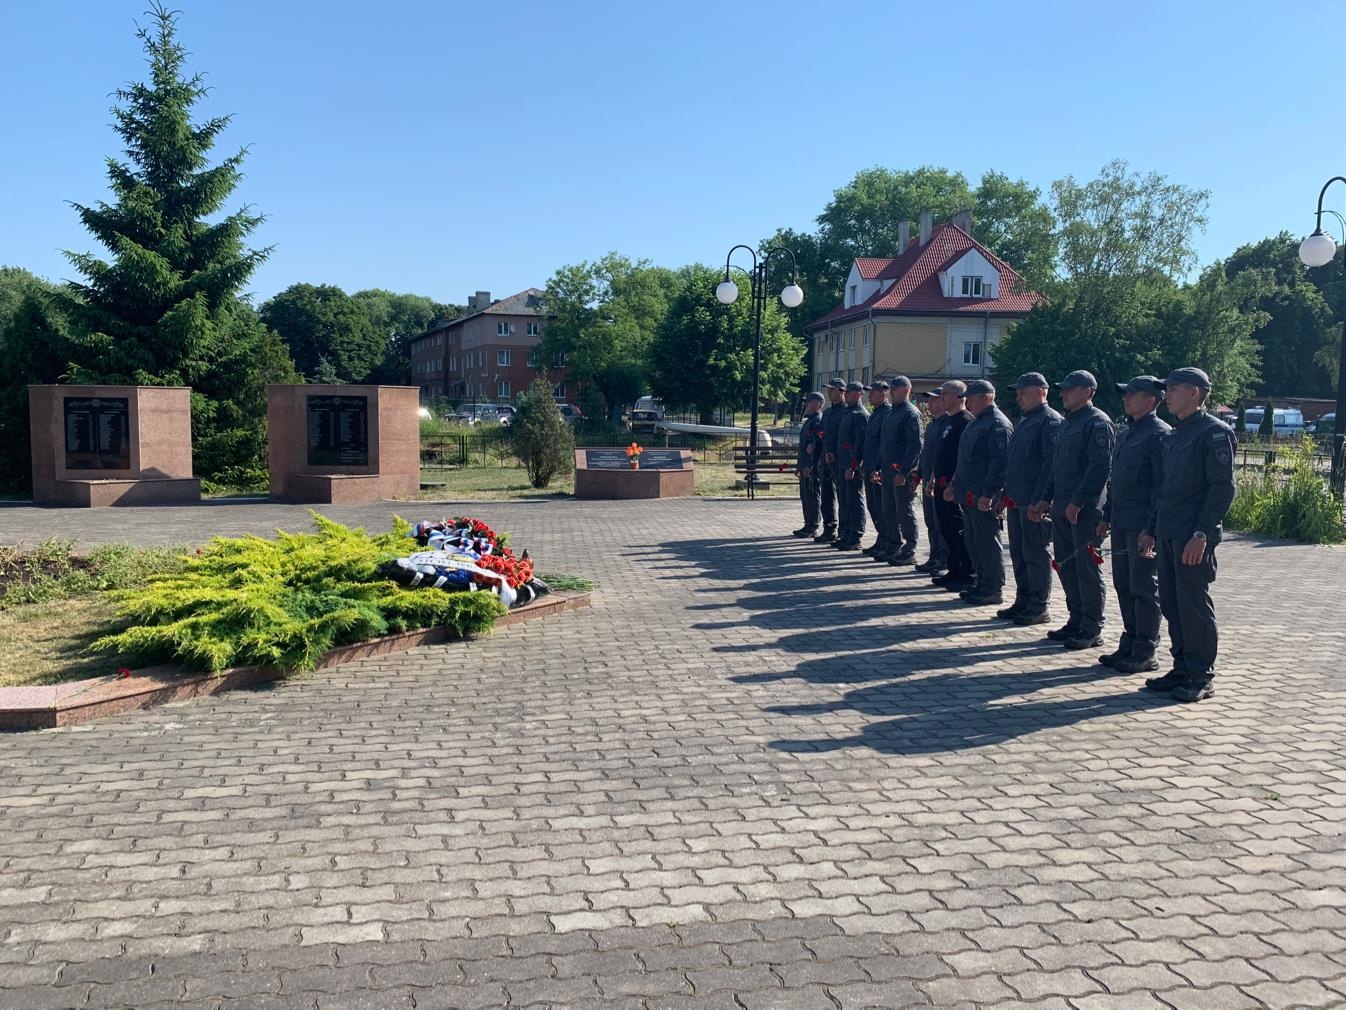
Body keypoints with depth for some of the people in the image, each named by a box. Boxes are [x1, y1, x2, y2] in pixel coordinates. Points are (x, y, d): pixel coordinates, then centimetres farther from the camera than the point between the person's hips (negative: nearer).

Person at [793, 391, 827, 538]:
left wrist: (809, 466, -24)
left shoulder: (819, 421, -13)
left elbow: (816, 445, -21)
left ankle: (812, 527, -2)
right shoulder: (809, 421, 19)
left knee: (813, 496, -6)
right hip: (805, 466, 10)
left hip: (813, 467, -10)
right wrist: (799, 466, 24)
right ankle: (808, 526, 19)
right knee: (805, 496, 13)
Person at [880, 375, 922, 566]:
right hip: (889, 471, 9)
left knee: (905, 513, -2)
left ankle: (909, 553, 5)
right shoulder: (892, 413, 17)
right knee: (889, 512, 13)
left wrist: (903, 472, -22)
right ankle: (894, 548, 22)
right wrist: (878, 467, 16)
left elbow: (916, 446, -18)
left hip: (903, 473, -9)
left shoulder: (911, 414, -11)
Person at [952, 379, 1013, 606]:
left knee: (987, 542, -4)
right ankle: (981, 584, 24)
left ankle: (994, 589, 4)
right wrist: (956, 485, 21)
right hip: (969, 496, 10)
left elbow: (999, 462, -21)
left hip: (984, 498, -10)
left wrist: (989, 494, -25)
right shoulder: (975, 422, 17)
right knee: (973, 541, 15)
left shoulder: (998, 424, -14)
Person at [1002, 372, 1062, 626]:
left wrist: (1039, 501, -22)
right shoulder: (1024, 420, 18)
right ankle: (1023, 602, 23)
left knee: (1036, 554, -2)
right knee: (1018, 553, 14)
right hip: (1016, 500, 9)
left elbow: (1051, 465, -18)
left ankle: (1038, 608, 6)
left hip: (1034, 503, -9)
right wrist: (1006, 494, 18)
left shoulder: (1051, 421, -12)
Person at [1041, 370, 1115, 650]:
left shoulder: (1098, 423, -10)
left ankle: (1092, 630, 4)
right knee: (1066, 566, 13)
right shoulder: (1067, 422, 18)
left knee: (1086, 569, -3)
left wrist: (1078, 502, -21)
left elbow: (1100, 467, -18)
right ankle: (1076, 622, 23)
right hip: (1062, 509, 9)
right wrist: (1048, 498, 17)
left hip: (1085, 511, -9)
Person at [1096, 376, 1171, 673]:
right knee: (1123, 586, 13)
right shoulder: (1125, 433, 16)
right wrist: (1106, 516, 18)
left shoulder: (1159, 434, -12)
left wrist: (1151, 529, -20)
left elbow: (1164, 487, -16)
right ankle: (1129, 645, 24)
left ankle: (1145, 654, 8)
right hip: (1121, 524, 9)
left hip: (1143, 526, -9)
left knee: (1144, 589, -1)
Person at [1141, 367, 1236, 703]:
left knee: (1194, 606, -2)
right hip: (1168, 535, 8)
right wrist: (1153, 528, 17)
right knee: (1171, 604, 11)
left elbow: (1223, 488, -15)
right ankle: (1182, 668, 22)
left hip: (1193, 537, -8)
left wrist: (1202, 533, -20)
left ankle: (1201, 676, 8)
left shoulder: (1214, 432, -9)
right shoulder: (1173, 435, 17)